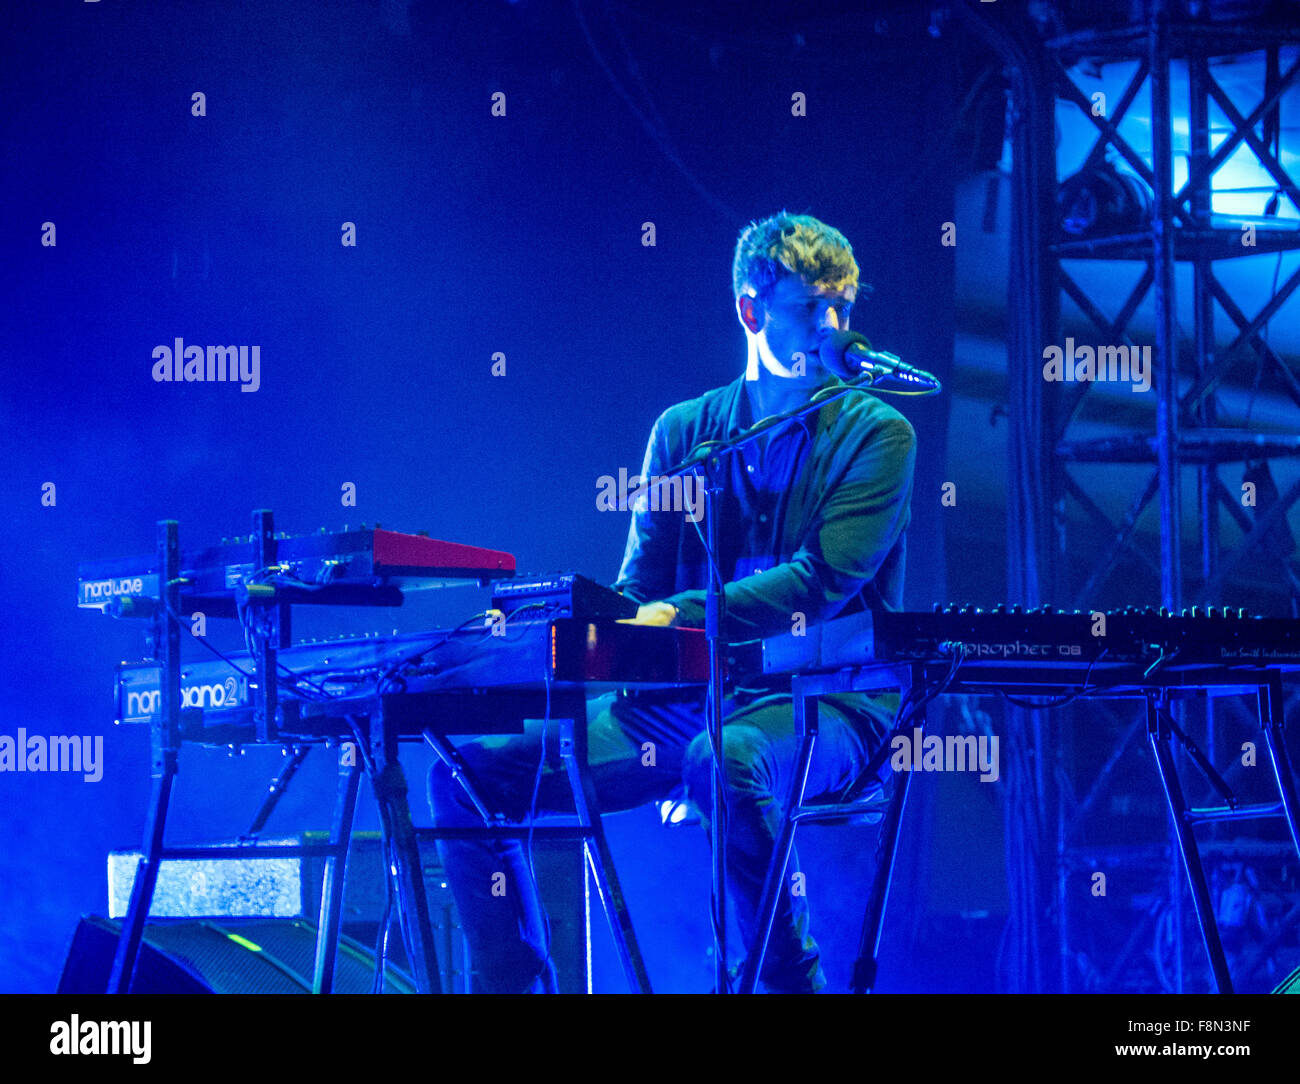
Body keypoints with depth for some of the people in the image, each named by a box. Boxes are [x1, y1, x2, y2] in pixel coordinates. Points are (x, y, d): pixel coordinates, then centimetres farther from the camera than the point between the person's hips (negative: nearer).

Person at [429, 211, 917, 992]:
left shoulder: (875, 436, -2)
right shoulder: (684, 432, 13)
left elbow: (822, 583, -16)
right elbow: (639, 589, 12)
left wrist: (677, 618, -27)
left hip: (822, 702, -5)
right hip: (688, 699, 5)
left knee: (723, 757, -41)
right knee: (472, 770, -9)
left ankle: (791, 979, -24)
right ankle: (513, 982, 0)